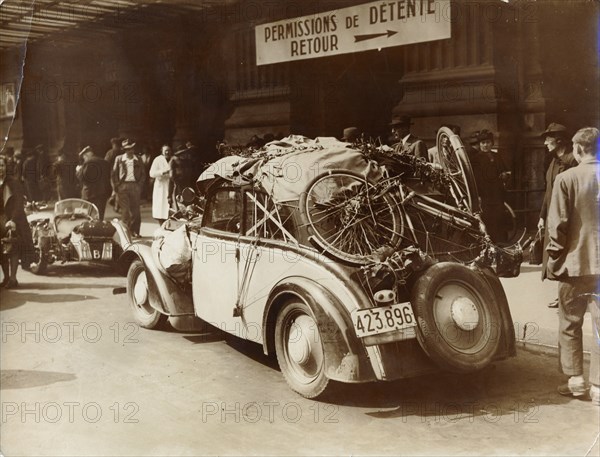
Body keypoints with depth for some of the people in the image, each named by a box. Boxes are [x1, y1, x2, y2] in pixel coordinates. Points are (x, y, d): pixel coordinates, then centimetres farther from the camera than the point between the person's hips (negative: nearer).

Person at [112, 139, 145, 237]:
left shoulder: (138, 160, 9)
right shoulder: (119, 159, 5)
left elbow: (143, 174, 13)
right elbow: (114, 174, 7)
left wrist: (140, 184, 1)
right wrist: (116, 185, -1)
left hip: (135, 186, 1)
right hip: (123, 186, -1)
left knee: (135, 210, 2)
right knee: (124, 210, -3)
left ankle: (135, 232, 9)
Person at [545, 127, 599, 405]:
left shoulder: (566, 178, -9)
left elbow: (557, 225, -11)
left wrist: (554, 259, 0)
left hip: (575, 262, -3)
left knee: (570, 325, 13)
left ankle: (575, 381, 17)